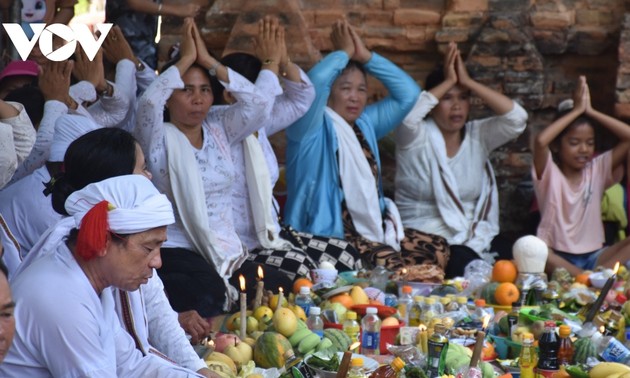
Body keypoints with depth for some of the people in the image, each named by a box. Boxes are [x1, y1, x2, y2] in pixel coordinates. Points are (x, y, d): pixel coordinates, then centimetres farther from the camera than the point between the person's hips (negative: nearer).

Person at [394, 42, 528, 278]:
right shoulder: (417, 137, -3)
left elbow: (516, 118, -4)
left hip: (476, 236, 5)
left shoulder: (478, 136, 10)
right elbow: (407, 114, -26)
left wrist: (468, 82, -7)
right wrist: (447, 82, -12)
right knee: (466, 267, -33)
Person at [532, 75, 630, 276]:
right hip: (557, 256, -3)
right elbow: (540, 141, -25)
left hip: (593, 256, 3)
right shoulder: (550, 173, -3)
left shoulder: (597, 169, 8)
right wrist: (576, 110, -13)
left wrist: (590, 112, -4)